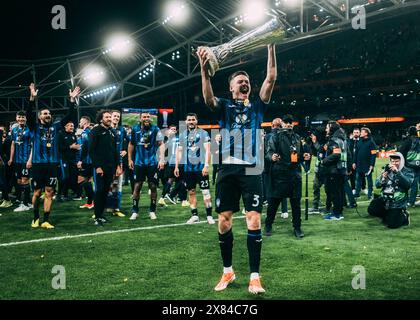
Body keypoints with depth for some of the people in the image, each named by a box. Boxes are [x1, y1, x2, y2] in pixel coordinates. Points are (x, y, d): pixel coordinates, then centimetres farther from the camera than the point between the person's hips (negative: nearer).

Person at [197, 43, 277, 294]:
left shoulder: (257, 107, 14)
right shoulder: (224, 107, 12)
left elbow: (271, 79, 4)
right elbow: (208, 97, -11)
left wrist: (271, 48, -2)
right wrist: (204, 69, -25)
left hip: (252, 170, 0)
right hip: (228, 169, 0)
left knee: (254, 220, -7)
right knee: (224, 220, 2)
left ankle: (255, 277, -1)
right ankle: (228, 271, 18)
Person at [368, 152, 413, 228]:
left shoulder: (407, 172, -3)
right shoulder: (387, 170, 8)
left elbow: (407, 184, -24)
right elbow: (377, 185, 4)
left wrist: (397, 172, -31)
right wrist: (383, 177, -17)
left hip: (398, 204, -5)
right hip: (384, 199, 5)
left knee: (392, 225, -15)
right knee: (371, 210, -17)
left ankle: (404, 217, 18)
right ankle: (388, 215, 11)